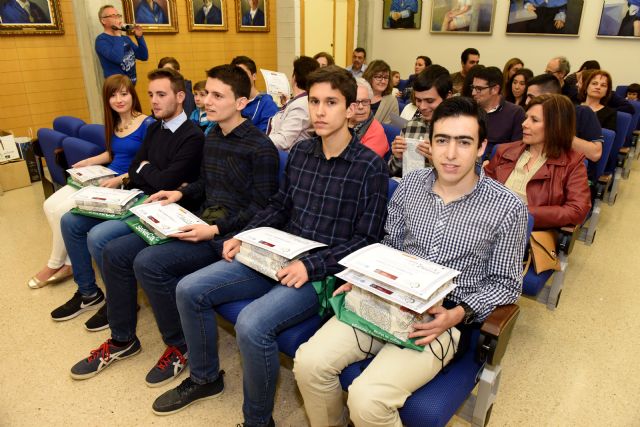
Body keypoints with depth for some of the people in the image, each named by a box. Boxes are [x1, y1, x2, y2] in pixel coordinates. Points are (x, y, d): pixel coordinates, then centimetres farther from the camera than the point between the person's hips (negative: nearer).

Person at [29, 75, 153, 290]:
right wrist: (88, 161, 11)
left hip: (127, 184, -8)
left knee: (62, 211, -15)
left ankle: (55, 264, 11)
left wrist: (120, 179, -24)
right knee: (50, 205, -6)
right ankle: (70, 261, 8)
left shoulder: (147, 124, -13)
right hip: (105, 177, 8)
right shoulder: (113, 123, 12)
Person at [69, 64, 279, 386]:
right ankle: (122, 339, 19)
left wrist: (216, 229, -23)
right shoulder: (212, 137, 12)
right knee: (115, 252, 1)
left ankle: (180, 346, -1)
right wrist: (180, 194, 7)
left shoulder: (260, 148, -14)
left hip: (228, 233, -9)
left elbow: (261, 208, -15)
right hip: (202, 222, 9)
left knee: (149, 263, -26)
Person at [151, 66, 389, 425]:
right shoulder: (301, 152, 7)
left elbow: (366, 240, -12)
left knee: (252, 324, -30)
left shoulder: (370, 166, -11)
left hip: (324, 272, -6)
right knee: (190, 290, 1)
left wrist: (311, 266, -20)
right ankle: (205, 378, 25)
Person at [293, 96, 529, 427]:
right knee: (309, 363, -13)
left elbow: (506, 284, 0)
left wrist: (458, 313, -16)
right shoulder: (409, 185, 4)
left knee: (367, 399, -25)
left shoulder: (507, 208, -7)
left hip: (447, 318, -4)